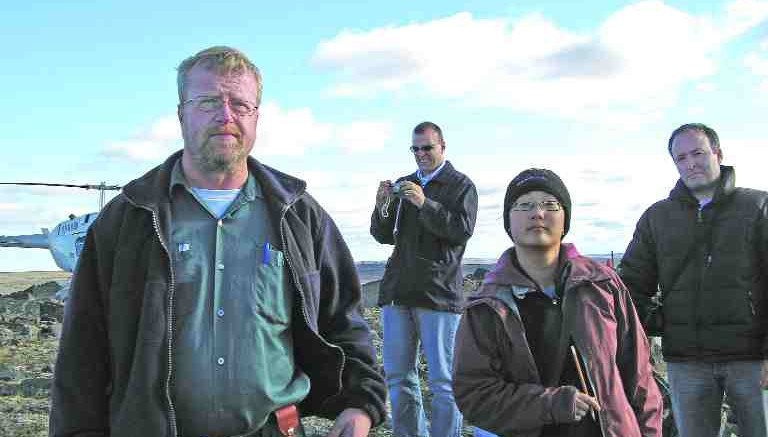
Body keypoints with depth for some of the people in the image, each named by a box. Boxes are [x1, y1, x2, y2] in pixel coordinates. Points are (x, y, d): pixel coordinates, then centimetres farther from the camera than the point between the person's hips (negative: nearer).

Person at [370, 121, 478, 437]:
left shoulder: (461, 186, 5)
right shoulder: (402, 185, 18)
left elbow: (463, 230, -10)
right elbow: (384, 236, 15)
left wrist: (425, 204, -20)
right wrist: (383, 207, -5)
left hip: (438, 293, -5)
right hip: (398, 291, 5)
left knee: (443, 381, -4)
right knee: (397, 376, 9)